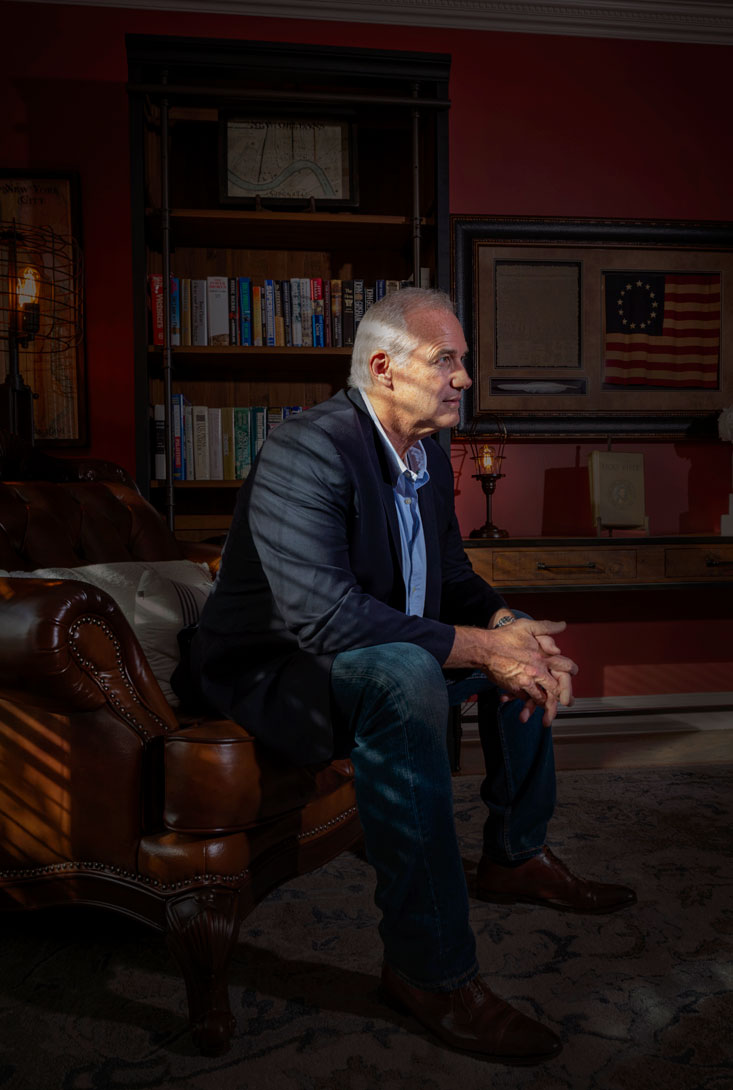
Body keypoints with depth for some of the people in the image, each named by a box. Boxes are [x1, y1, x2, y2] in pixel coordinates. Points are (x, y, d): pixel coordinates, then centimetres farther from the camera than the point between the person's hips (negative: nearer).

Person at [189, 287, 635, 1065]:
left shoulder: (429, 456, 4)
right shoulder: (308, 449, -25)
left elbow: (452, 578, 10)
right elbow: (321, 614, -35)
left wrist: (511, 628, -12)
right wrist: (481, 647, -32)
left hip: (383, 654, 9)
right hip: (271, 669, -9)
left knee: (529, 645, 11)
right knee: (407, 677, -37)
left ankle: (516, 857, 23)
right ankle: (429, 968, -25)